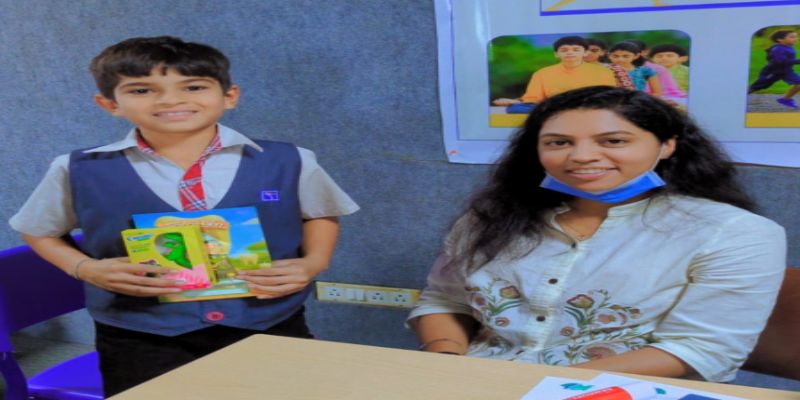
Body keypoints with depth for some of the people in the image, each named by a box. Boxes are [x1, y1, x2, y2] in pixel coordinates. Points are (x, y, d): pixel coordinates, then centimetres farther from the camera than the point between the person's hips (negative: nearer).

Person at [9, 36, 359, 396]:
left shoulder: (287, 162, -6)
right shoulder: (79, 171, -5)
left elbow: (320, 214, 12)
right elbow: (38, 230, 10)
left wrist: (312, 263, -8)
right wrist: (86, 268, -9)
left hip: (271, 328, 1)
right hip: (141, 338, 0)